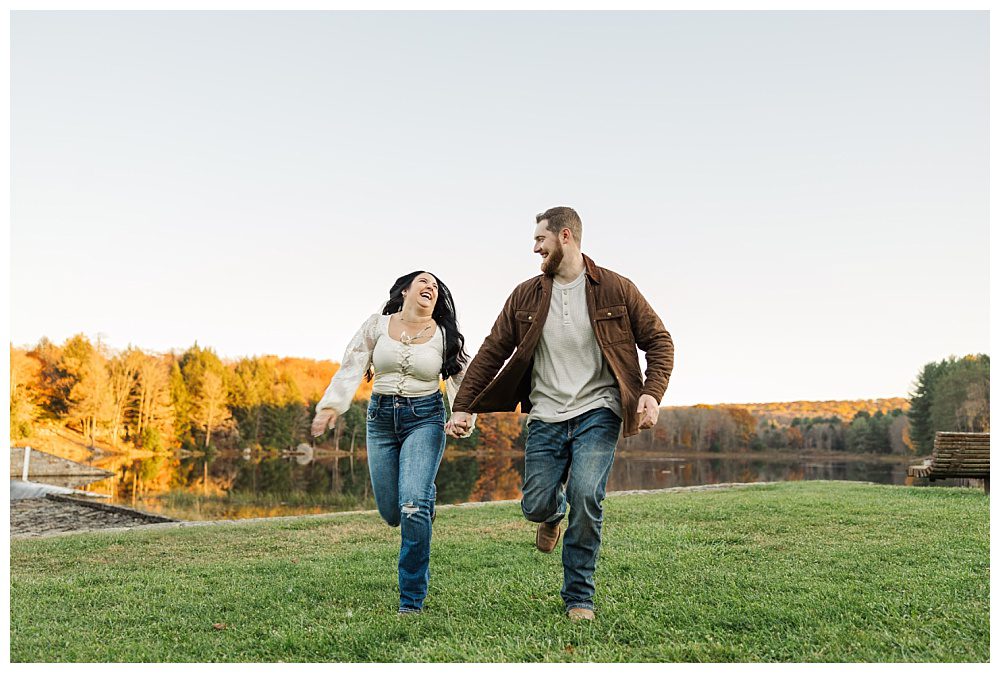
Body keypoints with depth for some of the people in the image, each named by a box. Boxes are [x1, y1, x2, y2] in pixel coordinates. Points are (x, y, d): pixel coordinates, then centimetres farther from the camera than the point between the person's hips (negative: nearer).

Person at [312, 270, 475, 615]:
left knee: (412, 506, -18)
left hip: (425, 418, -2)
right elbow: (350, 368, -3)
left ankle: (412, 601, -5)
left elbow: (460, 381, 0)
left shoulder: (444, 335, 1)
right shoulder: (377, 325, 2)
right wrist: (331, 405, -18)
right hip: (381, 417, 2)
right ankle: (425, 494, 45)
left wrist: (463, 418, -18)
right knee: (391, 512, 7)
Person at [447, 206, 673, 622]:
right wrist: (464, 405, 3)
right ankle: (554, 513, 39)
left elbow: (659, 341, 3)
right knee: (535, 505, -2)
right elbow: (492, 352, 7)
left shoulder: (615, 289, -1)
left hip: (597, 412, -2)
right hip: (546, 416, 3)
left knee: (585, 496, -18)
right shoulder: (526, 296, 5)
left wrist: (652, 393, -12)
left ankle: (578, 597, 2)